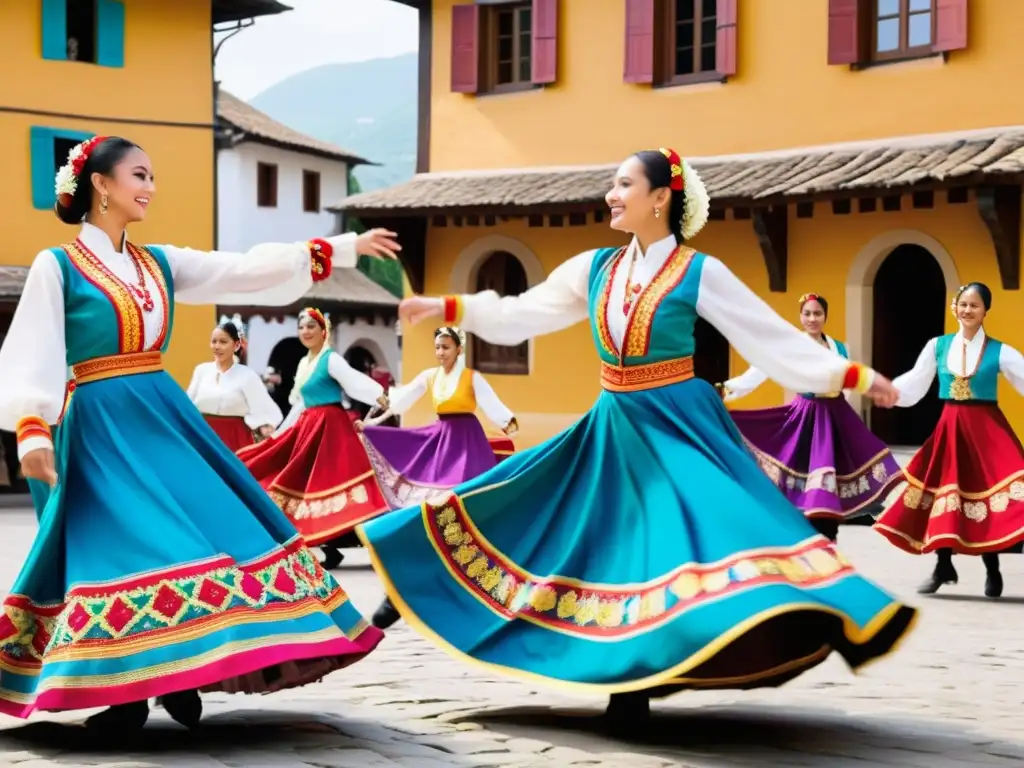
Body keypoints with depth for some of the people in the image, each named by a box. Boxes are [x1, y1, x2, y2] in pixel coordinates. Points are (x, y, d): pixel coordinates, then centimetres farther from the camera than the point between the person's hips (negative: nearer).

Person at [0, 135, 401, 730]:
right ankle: (126, 692, -2)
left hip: (165, 415, 6)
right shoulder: (57, 266, -4)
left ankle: (179, 676, 7)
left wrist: (344, 249, 1)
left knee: (201, 528, 0)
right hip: (105, 426, -6)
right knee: (125, 542, -12)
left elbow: (248, 271, 7)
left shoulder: (159, 263, 12)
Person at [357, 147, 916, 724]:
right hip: (616, 428, 5)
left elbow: (777, 339, -7)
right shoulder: (595, 267, 5)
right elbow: (521, 314, 12)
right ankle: (631, 681, 14)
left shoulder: (699, 273, -8)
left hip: (681, 428, -5)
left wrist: (855, 376, -12)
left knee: (680, 543, -16)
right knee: (619, 549, 5)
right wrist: (450, 308, 7)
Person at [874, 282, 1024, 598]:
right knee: (943, 491, 5)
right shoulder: (938, 346, 5)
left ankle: (992, 570, 8)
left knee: (985, 492, -7)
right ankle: (943, 566, 18)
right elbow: (913, 385, 8)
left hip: (986, 430, -3)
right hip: (948, 429, 3)